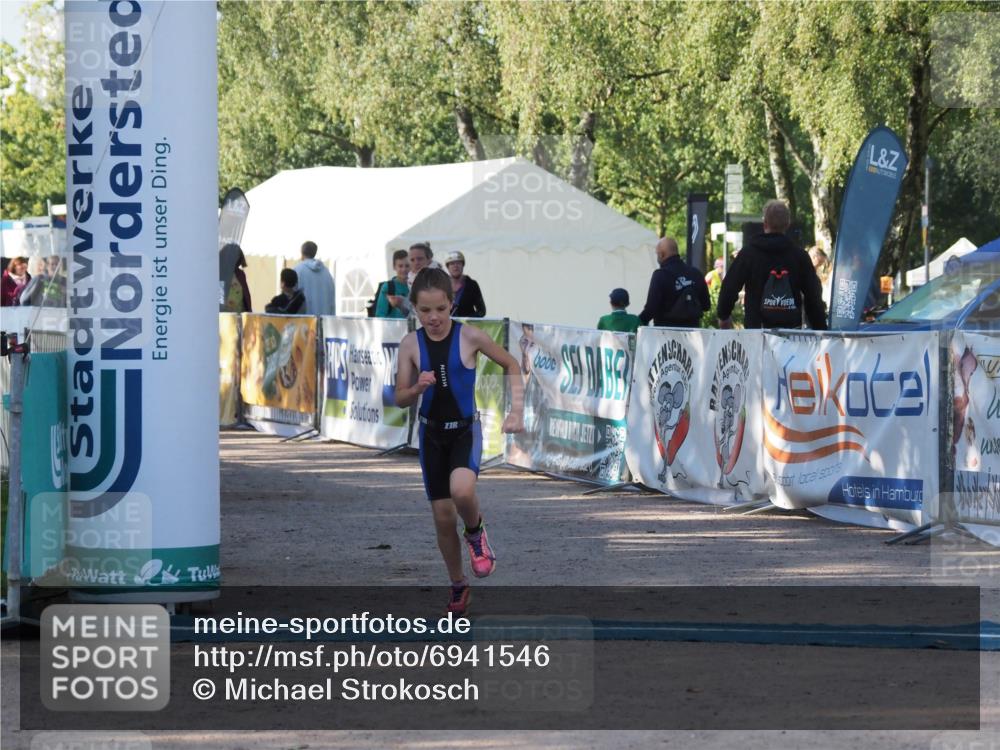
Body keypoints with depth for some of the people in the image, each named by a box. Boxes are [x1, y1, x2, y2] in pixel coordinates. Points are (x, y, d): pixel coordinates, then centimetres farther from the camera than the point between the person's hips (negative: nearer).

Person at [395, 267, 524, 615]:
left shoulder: (469, 337, -12)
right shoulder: (411, 344, -6)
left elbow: (512, 366, 0)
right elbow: (400, 399, 1)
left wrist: (516, 411, -9)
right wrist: (418, 388, -21)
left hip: (466, 430, -3)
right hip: (432, 433, 3)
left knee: (462, 491, -32)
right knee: (443, 516, 6)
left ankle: (476, 534, 2)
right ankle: (458, 586, 26)